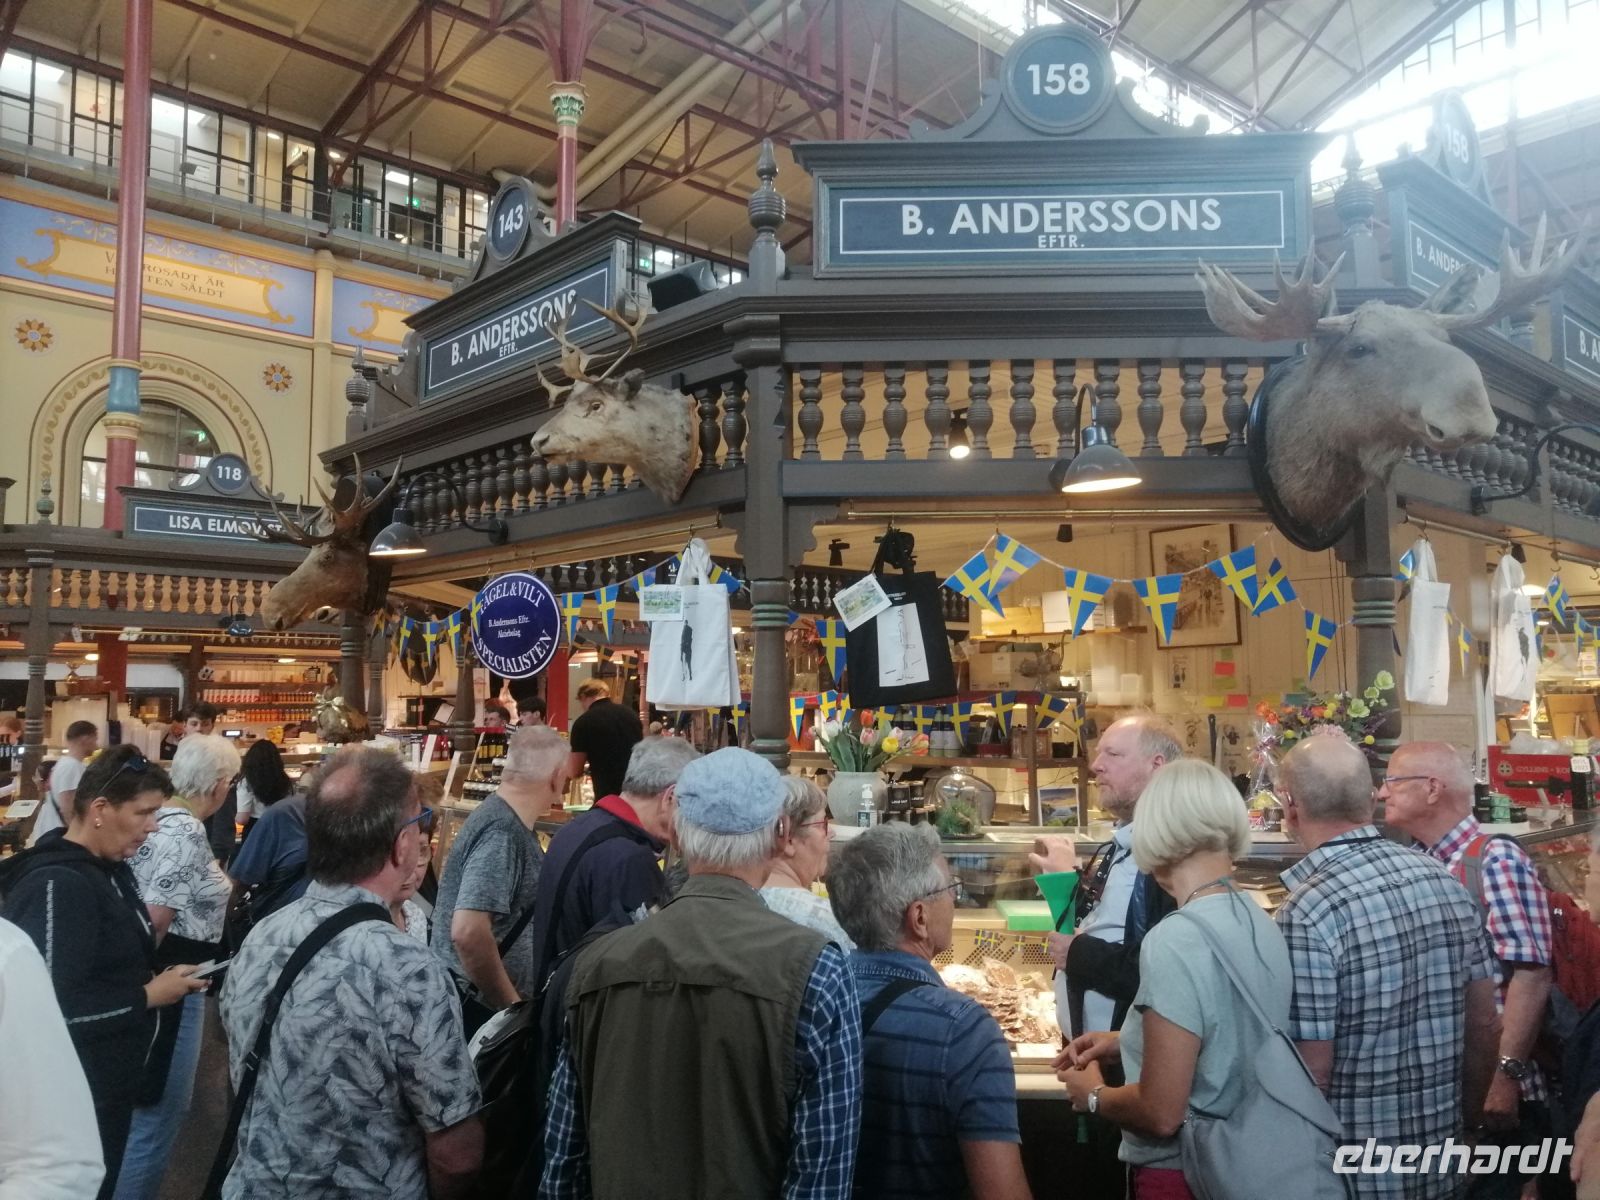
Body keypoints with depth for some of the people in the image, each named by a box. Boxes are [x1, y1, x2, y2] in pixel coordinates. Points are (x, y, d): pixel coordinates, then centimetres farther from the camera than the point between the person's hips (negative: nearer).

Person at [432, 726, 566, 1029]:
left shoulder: (508, 821, 8)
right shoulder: (502, 832, -22)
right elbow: (468, 932, -31)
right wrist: (511, 1004, -20)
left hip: (486, 998, 9)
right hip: (477, 1004, -9)